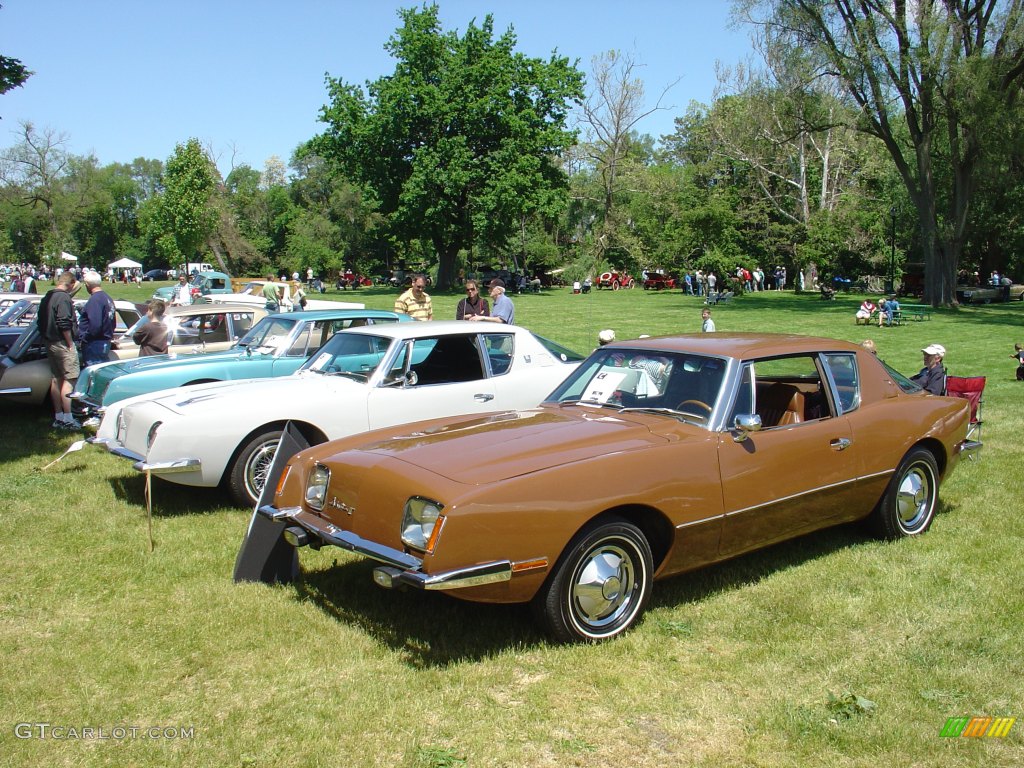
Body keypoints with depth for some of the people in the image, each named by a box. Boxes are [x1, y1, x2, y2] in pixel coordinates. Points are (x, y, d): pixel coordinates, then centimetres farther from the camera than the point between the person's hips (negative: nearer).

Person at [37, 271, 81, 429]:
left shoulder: (47, 297, 13)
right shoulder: (63, 298, -16)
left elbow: (41, 322, 19)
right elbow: (64, 323, -23)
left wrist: (46, 338, 23)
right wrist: (70, 344, -16)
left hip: (50, 344, 10)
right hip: (62, 344, -10)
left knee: (56, 379, 14)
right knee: (69, 380, -6)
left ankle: (58, 417, 19)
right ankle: (67, 419, -7)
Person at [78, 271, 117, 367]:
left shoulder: (95, 299, -17)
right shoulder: (108, 298, 14)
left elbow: (95, 325, -26)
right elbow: (113, 324, 20)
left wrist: (84, 338, -15)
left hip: (94, 344, -10)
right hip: (106, 343, 10)